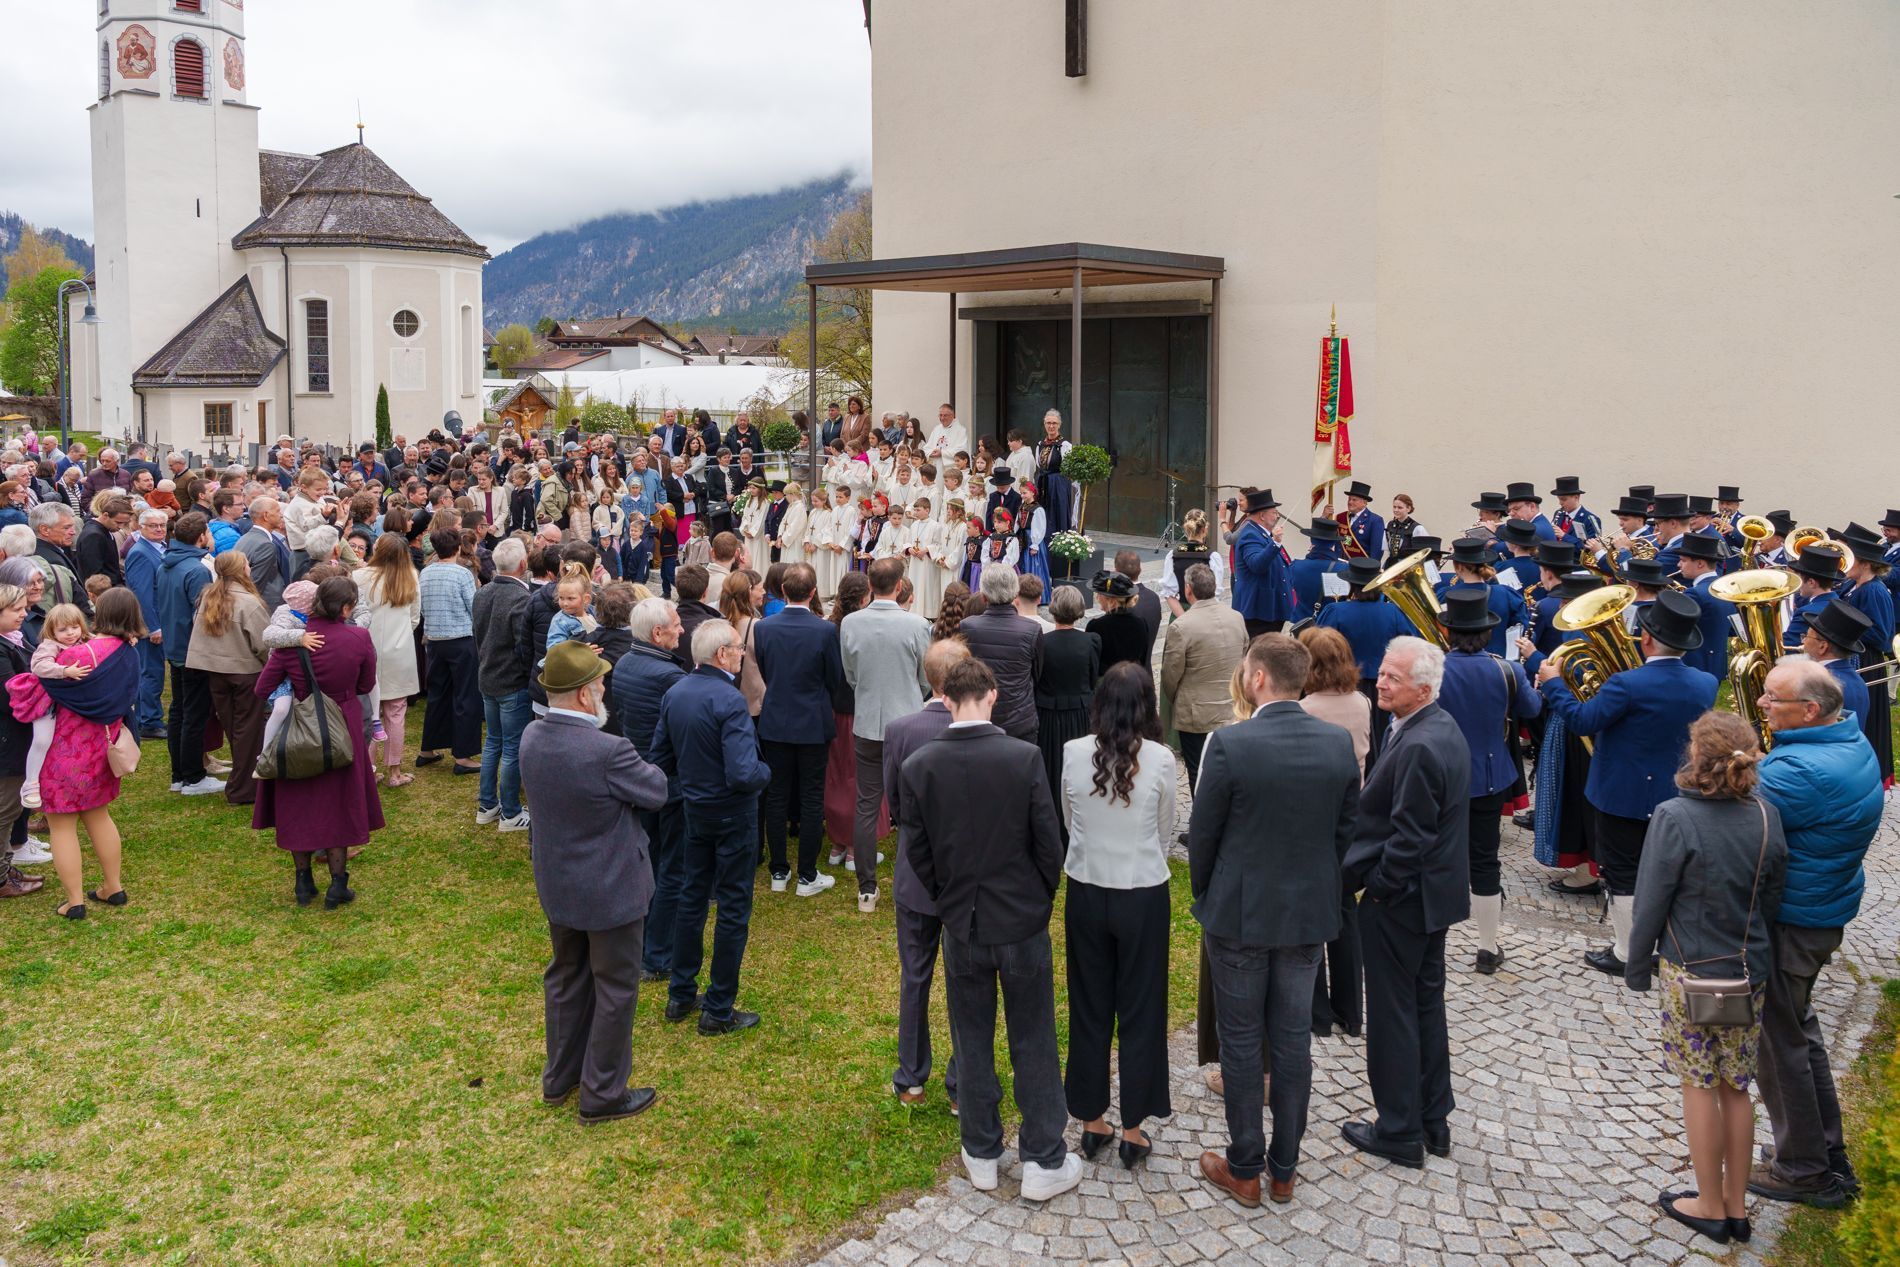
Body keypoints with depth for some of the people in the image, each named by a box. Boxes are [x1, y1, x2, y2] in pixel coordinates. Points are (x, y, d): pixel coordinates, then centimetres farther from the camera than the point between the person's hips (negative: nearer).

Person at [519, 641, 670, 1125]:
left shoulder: (531, 738, -9)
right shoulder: (608, 751, -31)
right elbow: (656, 792, -16)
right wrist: (642, 766, 4)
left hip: (556, 884, 7)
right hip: (611, 889, -7)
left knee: (566, 977, 24)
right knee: (615, 989, 11)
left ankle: (559, 1078, 41)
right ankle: (602, 1095, 24)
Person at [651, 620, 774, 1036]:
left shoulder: (675, 693, -2)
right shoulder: (729, 701, -25)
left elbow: (660, 759, 6)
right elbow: (744, 775, -30)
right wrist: (765, 772, -10)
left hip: (695, 810, 7)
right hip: (733, 814, -7)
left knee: (691, 898, 19)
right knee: (733, 908, 5)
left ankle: (681, 996, 30)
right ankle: (718, 1011, 14)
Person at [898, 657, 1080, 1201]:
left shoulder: (918, 766, -11)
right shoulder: (1024, 758, -16)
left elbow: (917, 851, -3)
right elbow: (1049, 843, -11)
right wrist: (1040, 901, 7)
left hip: (961, 926, 2)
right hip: (1023, 922, -1)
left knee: (972, 1044, 16)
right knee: (1033, 1045, 12)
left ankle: (982, 1157, 28)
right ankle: (1043, 1162, 21)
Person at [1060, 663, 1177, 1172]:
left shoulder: (1073, 753, -9)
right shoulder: (1160, 759, -14)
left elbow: (1069, 820, 5)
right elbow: (1167, 833, -1)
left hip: (1086, 894, 2)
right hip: (1143, 896, -2)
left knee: (1089, 1008, 16)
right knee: (1140, 1012, 12)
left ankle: (1092, 1121, 28)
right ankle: (1132, 1131, 21)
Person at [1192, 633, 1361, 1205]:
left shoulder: (1229, 744, -20)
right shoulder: (1339, 743, -6)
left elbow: (1202, 835, -11)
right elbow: (1346, 831, 3)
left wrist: (1205, 895, 7)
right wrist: (1333, 896, 15)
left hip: (1239, 915, -4)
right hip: (1311, 914, 4)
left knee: (1241, 1041, 10)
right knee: (1293, 1039, 14)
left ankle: (1244, 1169, 22)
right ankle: (1284, 1169, 26)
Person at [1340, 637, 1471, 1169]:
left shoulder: (1417, 747, -26)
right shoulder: (1443, 728, 5)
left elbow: (1409, 836, -25)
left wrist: (1376, 886, -12)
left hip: (1399, 900, -10)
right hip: (1437, 893, 10)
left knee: (1392, 1014, 4)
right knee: (1426, 1003, 19)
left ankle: (1399, 1132, 16)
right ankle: (1433, 1122, 31)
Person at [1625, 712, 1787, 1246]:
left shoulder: (1675, 817, -20)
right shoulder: (1766, 817, -5)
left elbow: (1651, 903, -15)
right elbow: (1773, 900, 5)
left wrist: (1637, 968, -2)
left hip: (1692, 974, -5)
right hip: (1750, 972, 5)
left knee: (1699, 1086, 9)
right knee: (1735, 1088, 16)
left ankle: (1711, 1207, 21)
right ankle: (1736, 1206, 27)